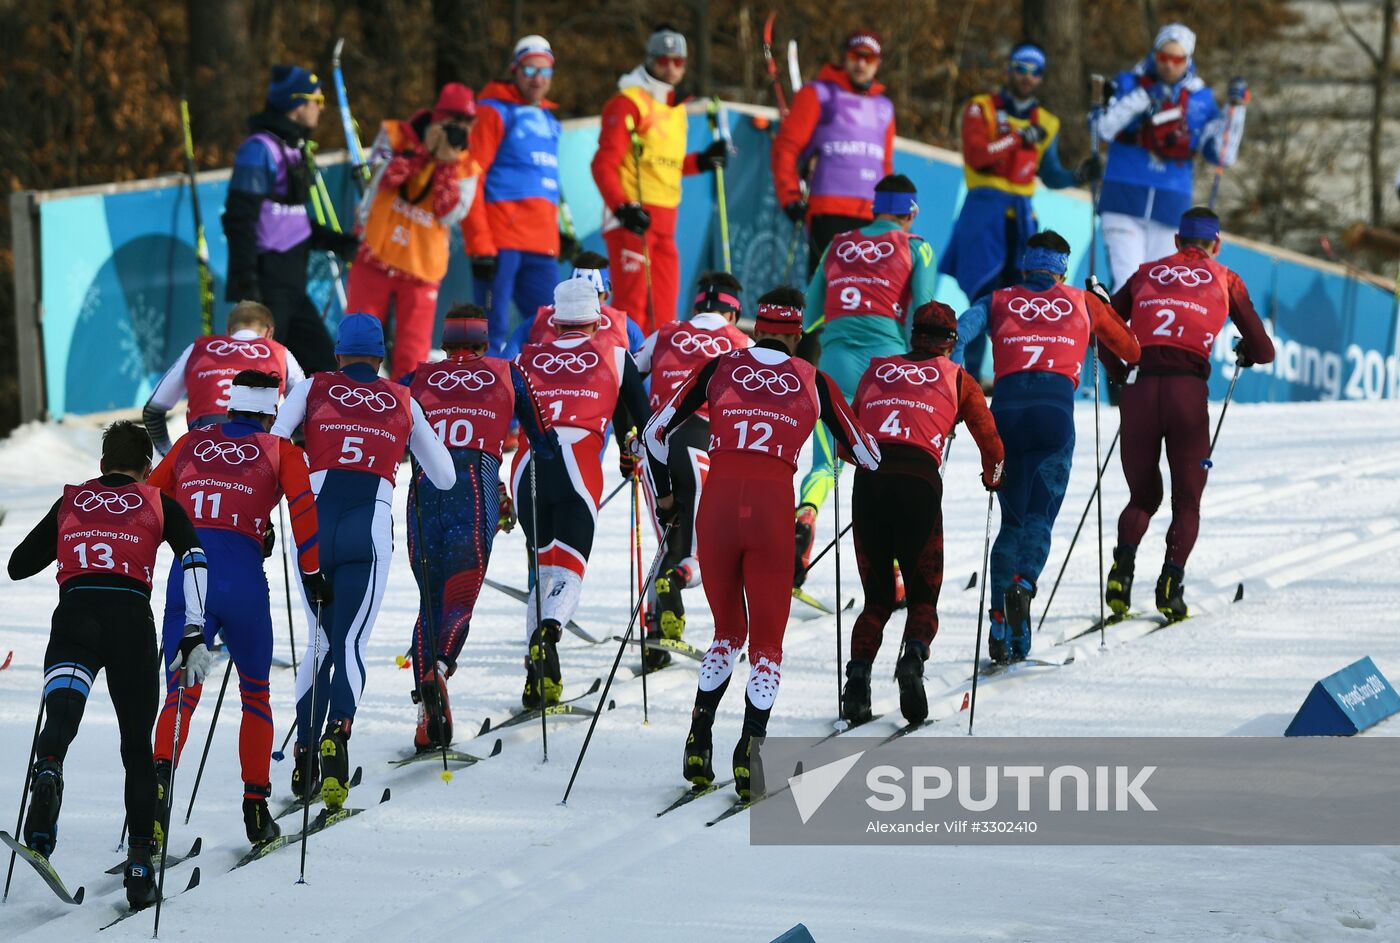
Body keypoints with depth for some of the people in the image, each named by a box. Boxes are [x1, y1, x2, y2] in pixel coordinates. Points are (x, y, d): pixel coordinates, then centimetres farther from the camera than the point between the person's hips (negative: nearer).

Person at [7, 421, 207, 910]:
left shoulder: (69, 502, 23)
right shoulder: (159, 505, 19)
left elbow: (18, 565, 27)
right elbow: (194, 560, 2)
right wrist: (194, 637, -1)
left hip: (74, 615, 0)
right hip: (132, 616, 0)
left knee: (62, 712, -20)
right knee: (138, 746, 13)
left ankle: (48, 771, -56)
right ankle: (139, 865, 6)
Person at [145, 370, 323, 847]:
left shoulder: (192, 443, 19)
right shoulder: (281, 451, 11)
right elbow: (303, 508, -1)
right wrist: (313, 576, 4)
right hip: (244, 578, -1)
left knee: (181, 692, -2)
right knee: (255, 694, 17)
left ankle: (161, 770, -32)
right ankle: (256, 806, 16)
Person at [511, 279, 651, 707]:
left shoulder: (528, 358, 22)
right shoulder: (614, 357, 19)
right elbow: (642, 419, 24)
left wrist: (495, 489, 28)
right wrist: (631, 454, 44)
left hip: (527, 466, 2)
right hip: (578, 466, -2)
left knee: (543, 567, 17)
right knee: (569, 572, -6)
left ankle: (540, 679, 6)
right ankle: (548, 630, -40)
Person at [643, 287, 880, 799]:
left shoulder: (720, 368, 14)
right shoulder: (812, 381, 12)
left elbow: (655, 432, 18)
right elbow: (865, 452, 22)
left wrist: (663, 496, 34)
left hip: (717, 506, 2)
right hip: (773, 510, -2)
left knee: (728, 633, 21)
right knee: (767, 643, 9)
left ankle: (699, 741, 6)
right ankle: (750, 748, -11)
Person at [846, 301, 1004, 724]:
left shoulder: (876, 371, 24)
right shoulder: (957, 379, 19)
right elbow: (991, 444, 19)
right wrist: (992, 478, 40)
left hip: (868, 482, 2)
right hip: (920, 481, -2)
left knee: (877, 597, 13)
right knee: (923, 594, 10)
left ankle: (859, 672, -9)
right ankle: (914, 655, -21)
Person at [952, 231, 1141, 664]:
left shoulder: (999, 301, 23)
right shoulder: (1082, 302, 23)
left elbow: (963, 328, 3)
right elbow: (1131, 350, 35)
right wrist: (1103, 302, 48)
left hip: (1006, 406, 1)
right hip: (1056, 405, -1)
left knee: (1012, 519, 11)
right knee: (1039, 516, -3)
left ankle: (1000, 621, -3)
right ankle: (1024, 582, -34)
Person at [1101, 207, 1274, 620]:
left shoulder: (1145, 274, 20)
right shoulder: (1225, 280, 15)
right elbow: (1264, 351, 14)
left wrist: (1118, 373, 31)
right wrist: (1246, 354, 37)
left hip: (1140, 389, 2)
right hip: (1188, 390, -2)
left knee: (1142, 496, 16)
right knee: (1187, 501, 11)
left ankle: (1123, 564, -10)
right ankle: (1171, 581, -10)